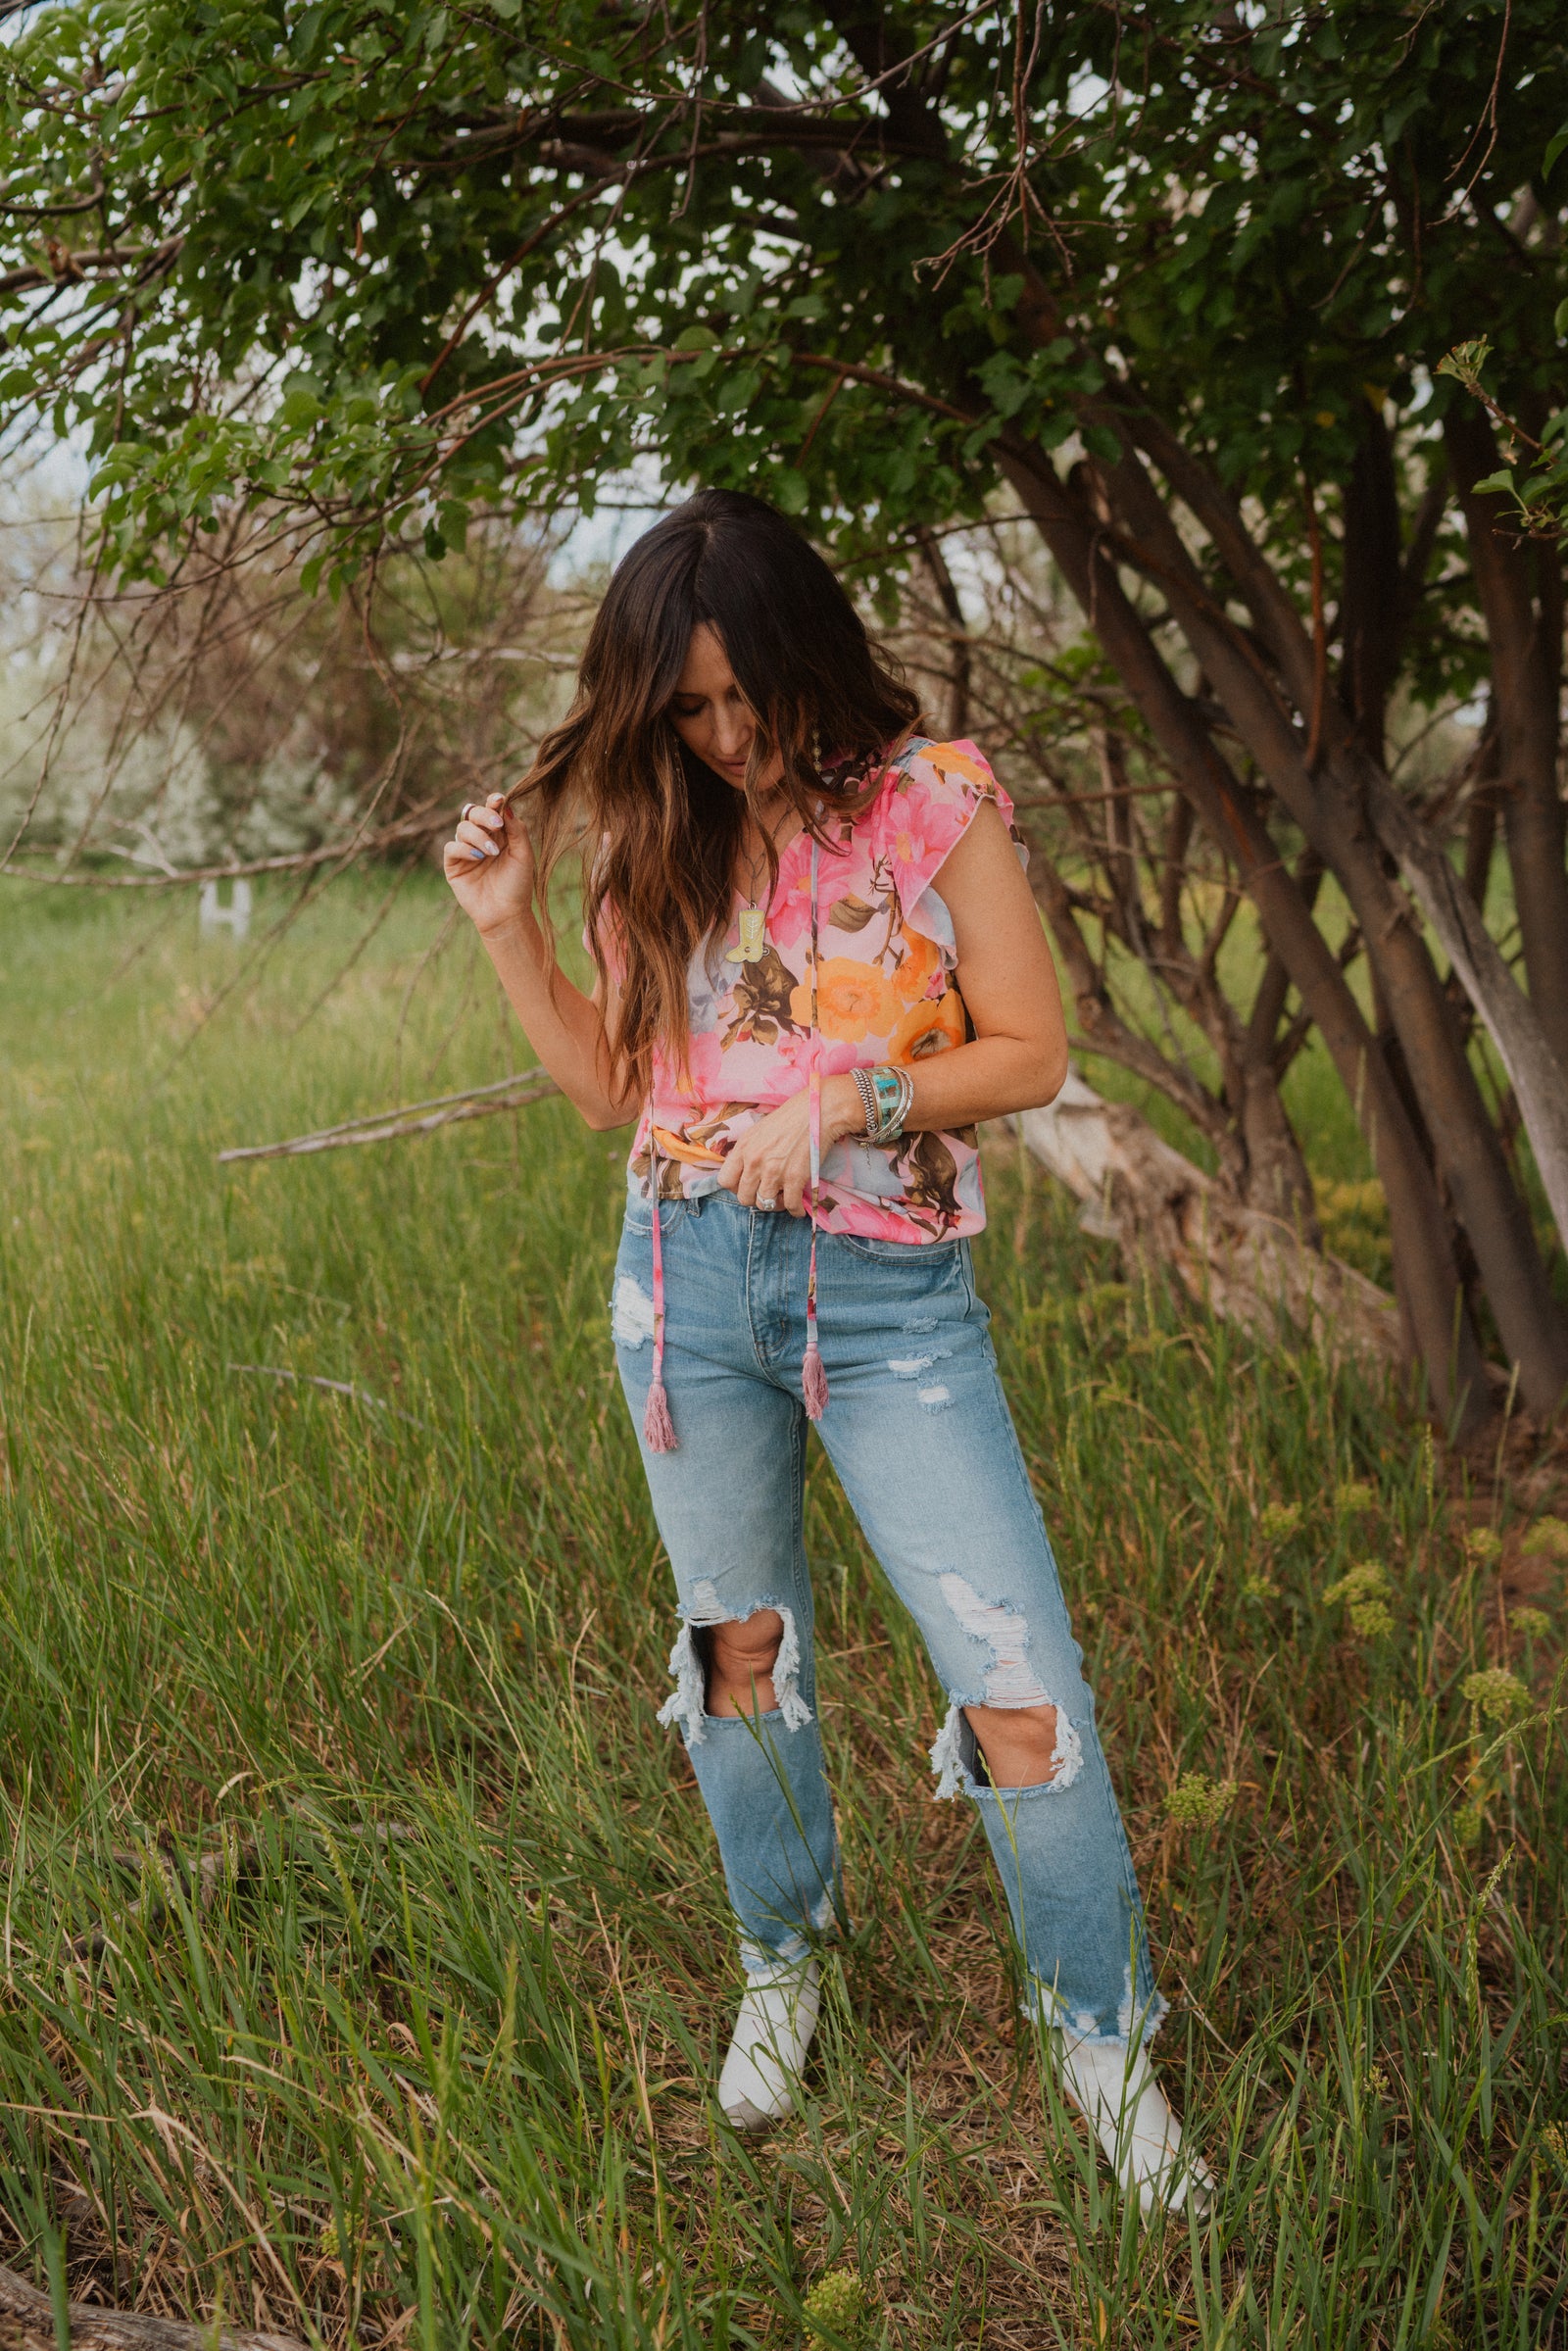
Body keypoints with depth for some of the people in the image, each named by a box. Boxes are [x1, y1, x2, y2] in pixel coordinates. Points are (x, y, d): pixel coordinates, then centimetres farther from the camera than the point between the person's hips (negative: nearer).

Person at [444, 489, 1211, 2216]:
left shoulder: (934, 800, -5)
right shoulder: (654, 841, 7)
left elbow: (1033, 1050, -4)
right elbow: (608, 1087, 10)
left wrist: (851, 1102, -17)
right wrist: (509, 927, 0)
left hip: (889, 1295, -3)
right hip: (690, 1283, 4)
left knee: (1017, 1682, -7)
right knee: (739, 1646, 15)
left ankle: (1101, 2035, 16)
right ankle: (783, 1969, 39)